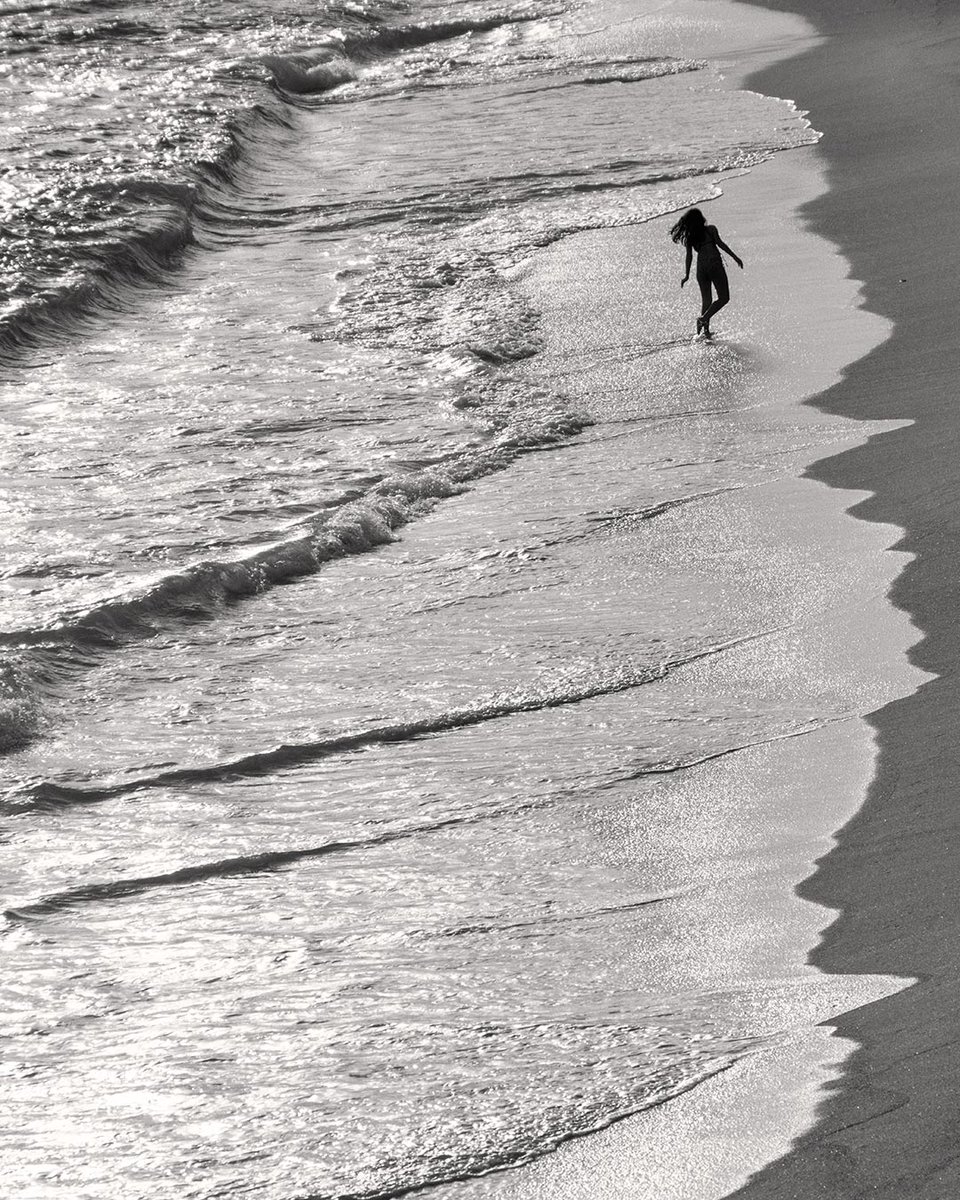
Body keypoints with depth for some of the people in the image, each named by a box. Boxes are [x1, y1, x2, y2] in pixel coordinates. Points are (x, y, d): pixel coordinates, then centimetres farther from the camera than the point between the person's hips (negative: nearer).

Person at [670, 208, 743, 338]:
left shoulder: (689, 237, 10)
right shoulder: (710, 229, 1)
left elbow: (689, 256, 8)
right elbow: (720, 243, -7)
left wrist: (687, 275, 14)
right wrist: (734, 257, -4)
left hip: (701, 268, 5)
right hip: (714, 265, -5)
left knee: (706, 300, 13)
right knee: (723, 298, 1)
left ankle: (706, 329, 3)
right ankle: (703, 318, -16)